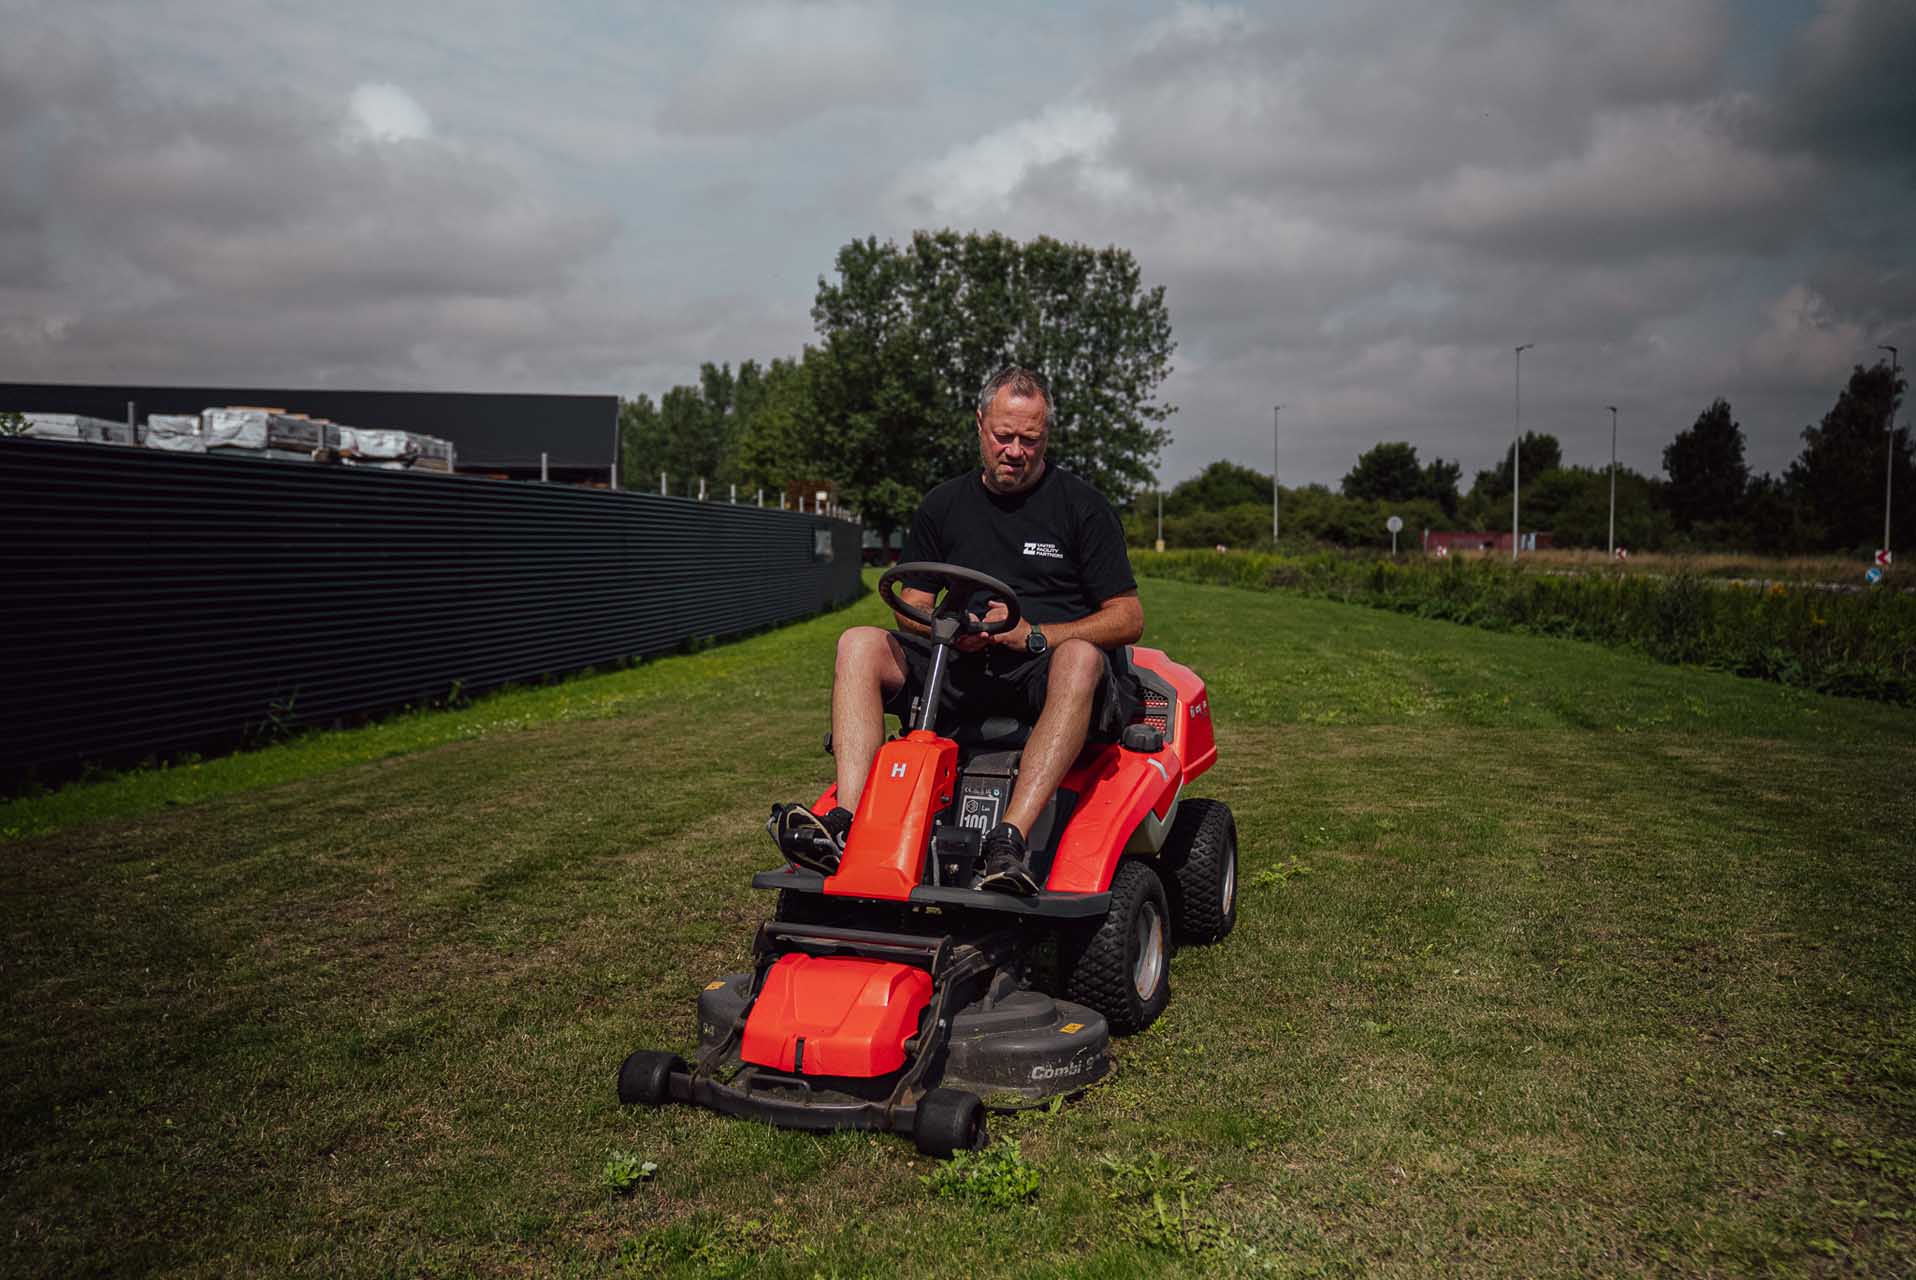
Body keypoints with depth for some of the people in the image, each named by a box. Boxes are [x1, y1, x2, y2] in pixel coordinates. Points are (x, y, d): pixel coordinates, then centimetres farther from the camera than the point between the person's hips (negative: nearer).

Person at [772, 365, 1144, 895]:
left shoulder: (1081, 504, 2)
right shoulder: (943, 505, 13)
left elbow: (1129, 619, -2)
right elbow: (911, 608, 16)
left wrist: (1035, 636, -15)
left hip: (1045, 666, -3)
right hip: (963, 665, 4)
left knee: (1080, 658, -39)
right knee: (860, 644, -19)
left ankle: (1010, 840, -51)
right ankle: (845, 821, -36)